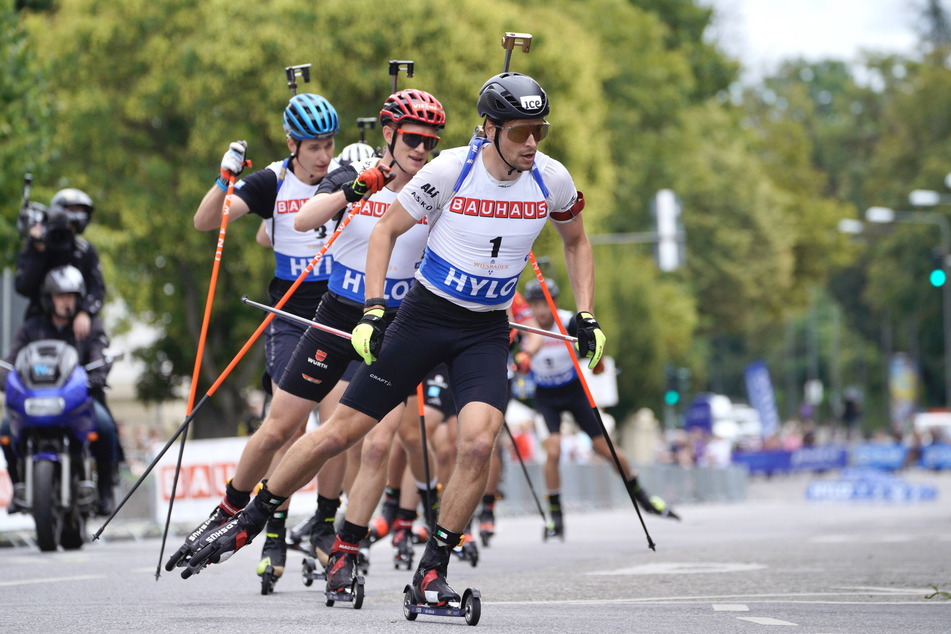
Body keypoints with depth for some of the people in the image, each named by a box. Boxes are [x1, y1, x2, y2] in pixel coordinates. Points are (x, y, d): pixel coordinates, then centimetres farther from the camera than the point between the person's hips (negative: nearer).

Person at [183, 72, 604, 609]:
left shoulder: (552, 178, -7)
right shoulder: (451, 169, -16)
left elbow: (576, 242, 14)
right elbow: (386, 230, -3)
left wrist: (586, 317, 5)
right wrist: (374, 310, -12)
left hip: (487, 332, 2)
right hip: (424, 317, -2)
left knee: (478, 444, -22)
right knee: (341, 432, -2)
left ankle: (432, 571, -8)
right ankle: (249, 522, 16)